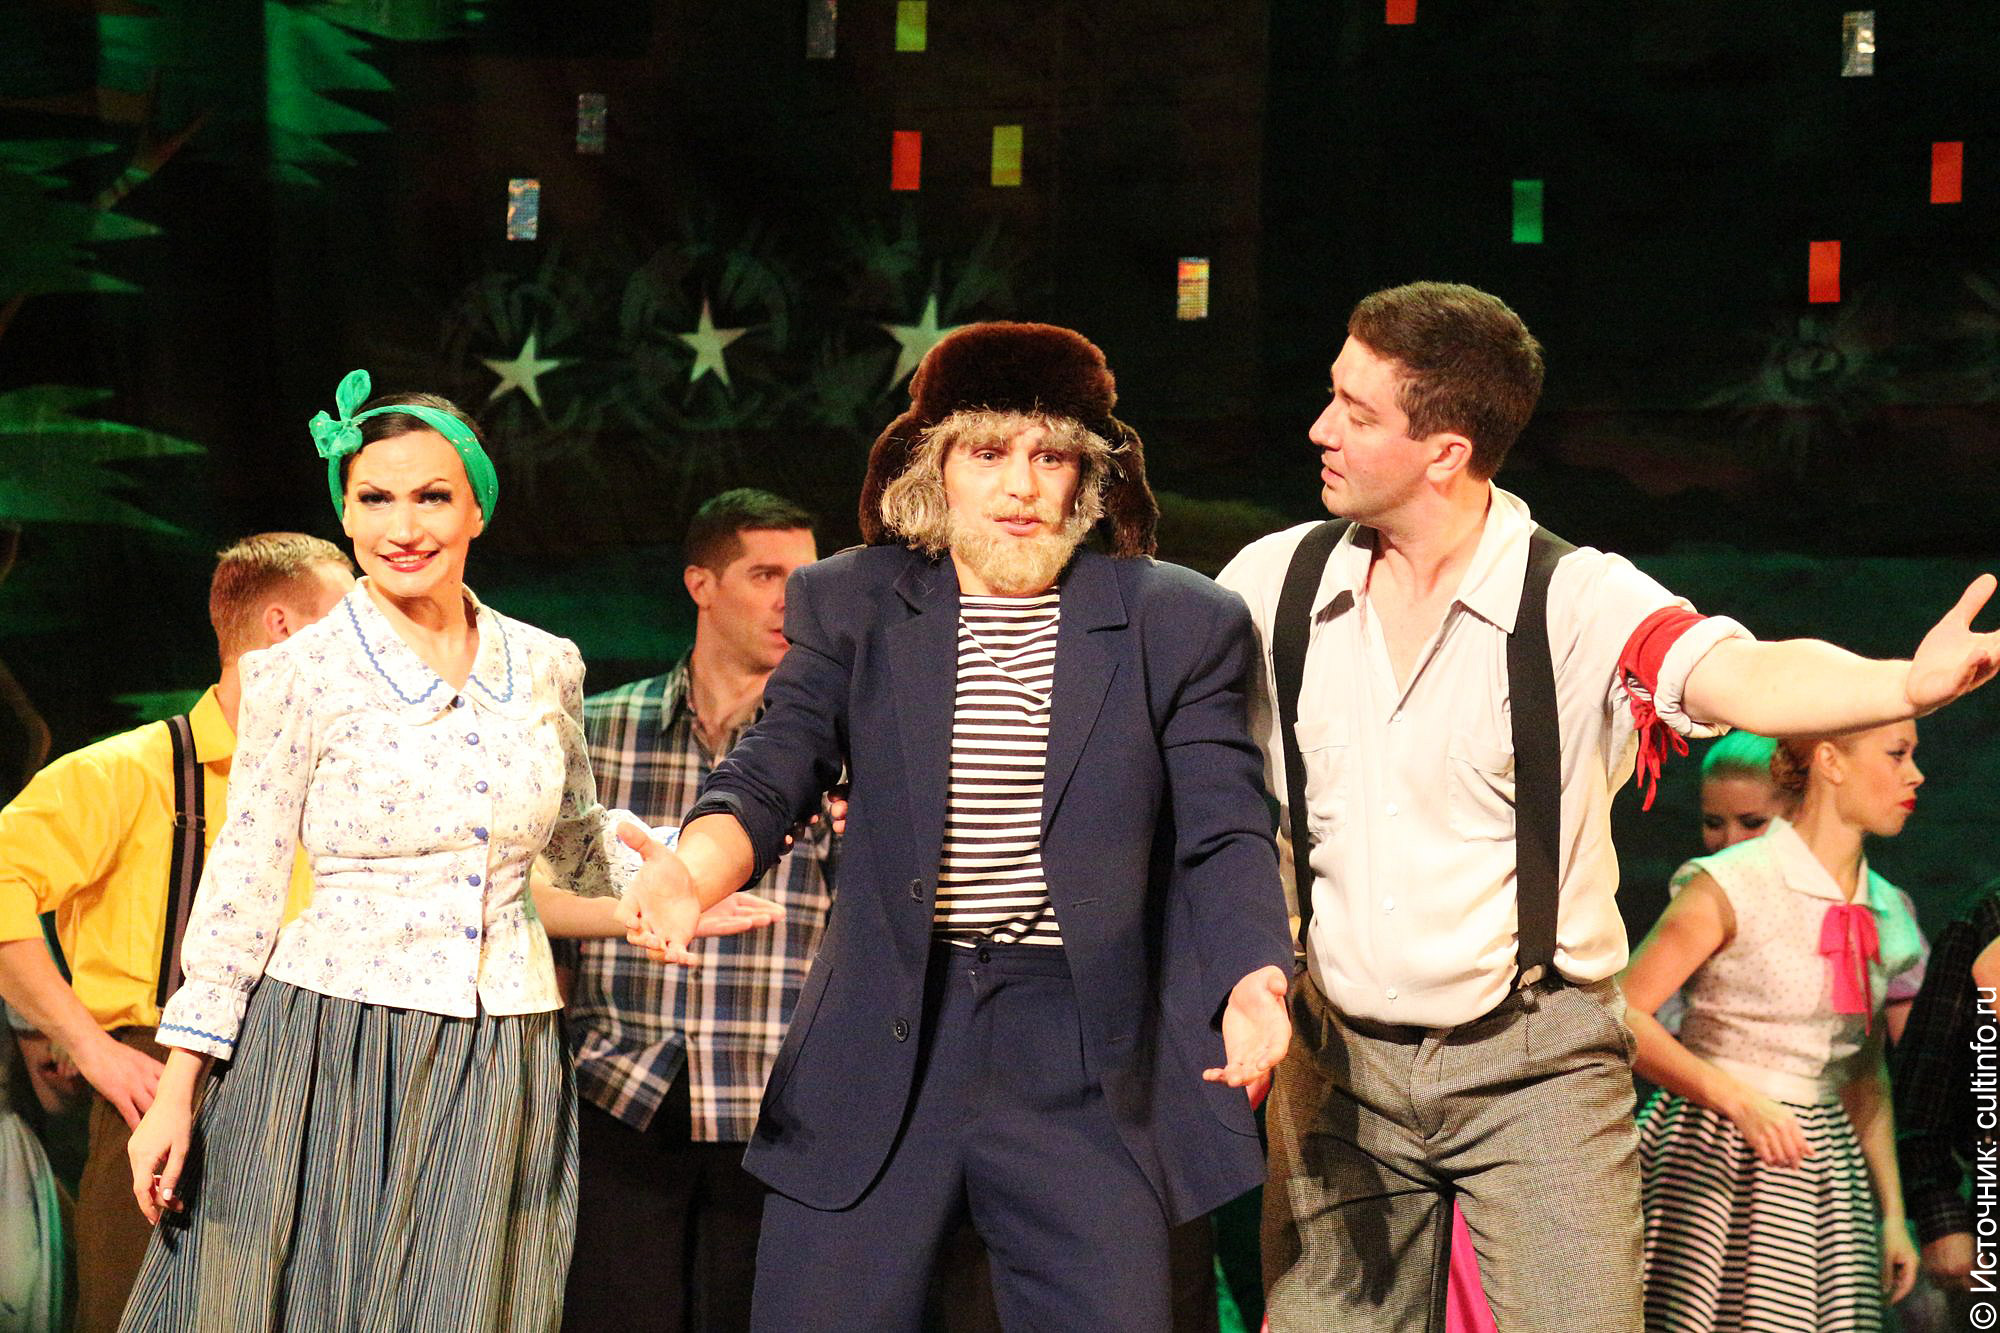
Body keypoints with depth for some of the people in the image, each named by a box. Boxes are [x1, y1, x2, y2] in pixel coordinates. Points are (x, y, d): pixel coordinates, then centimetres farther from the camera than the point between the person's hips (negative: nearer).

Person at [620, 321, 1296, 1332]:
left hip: (1084, 1057, -1)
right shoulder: (849, 603, 9)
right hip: (883, 1037, 1)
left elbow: (1221, 833, 1)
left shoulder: (1180, 623, 5)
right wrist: (694, 869, -25)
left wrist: (1253, 976, -19)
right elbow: (774, 768, -3)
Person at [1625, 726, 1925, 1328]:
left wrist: (1892, 1212, 14)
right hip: (1714, 1159, -6)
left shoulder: (1888, 912, 11)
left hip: (1822, 1162, 6)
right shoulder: (1732, 884, -9)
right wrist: (1740, 1100, -22)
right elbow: (1623, 1016, -12)